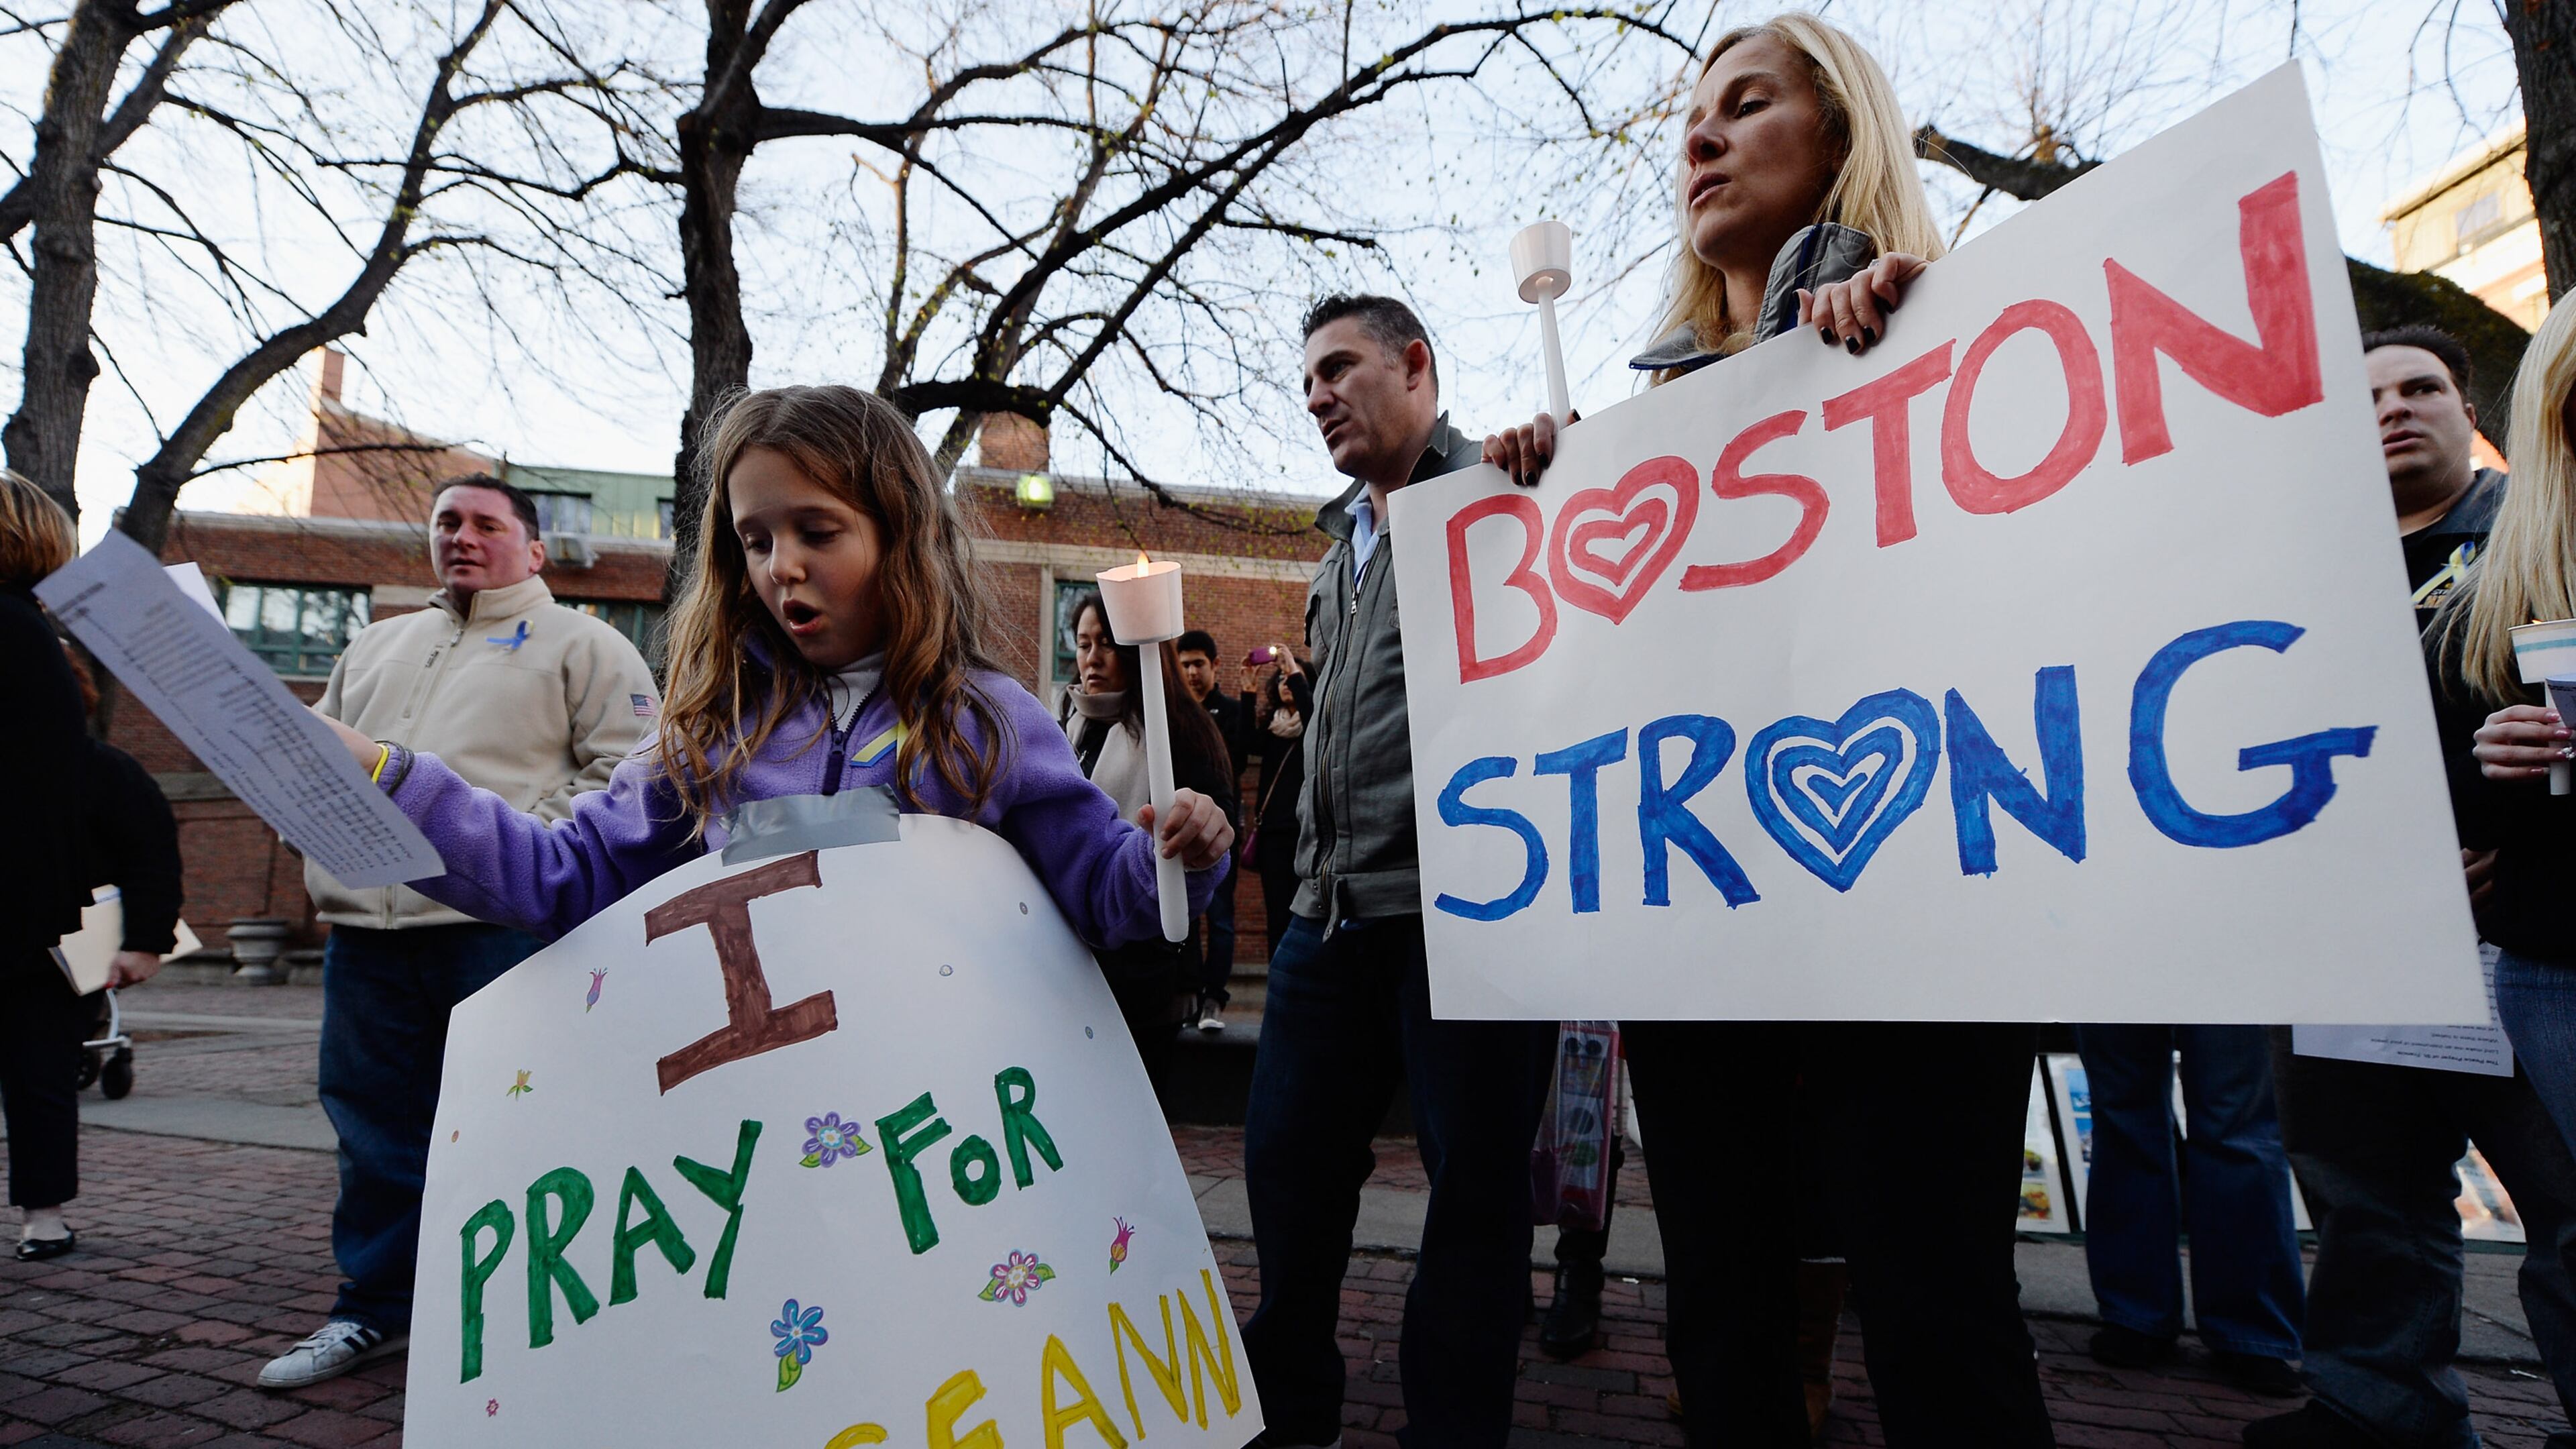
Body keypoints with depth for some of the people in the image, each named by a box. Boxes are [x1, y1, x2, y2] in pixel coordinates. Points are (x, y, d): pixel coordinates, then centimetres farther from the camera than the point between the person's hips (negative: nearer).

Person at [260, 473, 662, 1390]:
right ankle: (375, 1307, 28)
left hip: (500, 924, -6)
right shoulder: (378, 646, 25)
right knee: (372, 1118, 13)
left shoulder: (583, 645, 4)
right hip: (366, 925, 6)